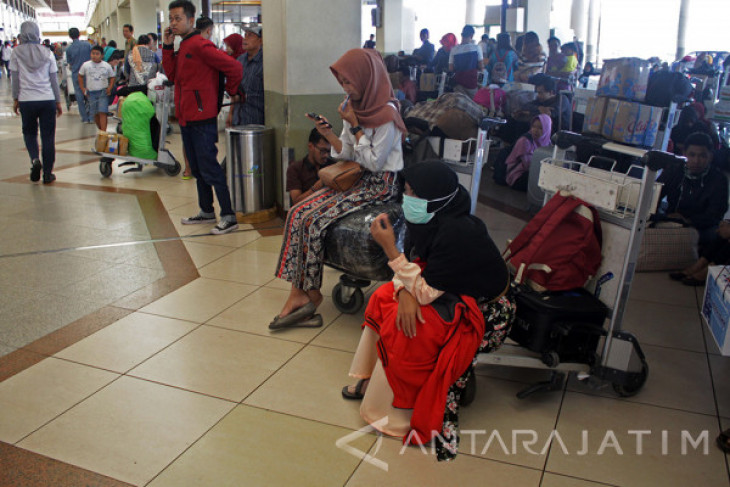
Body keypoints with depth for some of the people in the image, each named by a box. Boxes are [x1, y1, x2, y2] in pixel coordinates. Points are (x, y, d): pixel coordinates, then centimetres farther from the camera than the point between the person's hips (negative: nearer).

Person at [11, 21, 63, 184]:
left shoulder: (16, 52, -1)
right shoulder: (47, 53, 2)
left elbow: (15, 78, 1)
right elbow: (54, 79, 5)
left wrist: (15, 99, 11)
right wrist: (58, 101, 11)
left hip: (26, 100, 0)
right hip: (47, 99, 0)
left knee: (29, 132, 18)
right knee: (48, 136, 6)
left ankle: (34, 159, -8)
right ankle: (47, 174, 8)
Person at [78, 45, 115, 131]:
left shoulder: (106, 66, 1)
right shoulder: (86, 65, 3)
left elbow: (112, 77, 10)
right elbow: (80, 76, 12)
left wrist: (109, 88, -5)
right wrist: (83, 90, 5)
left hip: (103, 92, -2)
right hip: (91, 93, 2)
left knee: (102, 112, -14)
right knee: (95, 114, 7)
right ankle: (100, 131, 23)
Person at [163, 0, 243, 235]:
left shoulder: (200, 45, -14)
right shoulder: (182, 46, 15)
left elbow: (233, 67, -19)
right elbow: (172, 75, 13)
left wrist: (230, 91, -5)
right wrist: (167, 46, 6)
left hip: (202, 118, -10)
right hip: (186, 118, 10)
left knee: (209, 169, -8)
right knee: (197, 169, 16)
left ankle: (228, 217, -2)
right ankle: (206, 211, 27)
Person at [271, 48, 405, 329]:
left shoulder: (386, 113, -14)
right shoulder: (353, 105, 10)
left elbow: (374, 162, -16)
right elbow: (348, 154, 12)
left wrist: (355, 126, -14)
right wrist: (329, 135, -5)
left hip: (379, 185, -8)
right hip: (355, 177, 8)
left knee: (314, 220, -22)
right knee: (297, 213, -12)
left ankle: (309, 293, -7)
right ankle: (298, 293, -15)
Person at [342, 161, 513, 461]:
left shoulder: (456, 233, -32)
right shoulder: (429, 220, -6)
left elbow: (427, 293, -30)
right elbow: (414, 267, -1)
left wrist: (389, 247, -31)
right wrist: (406, 293, -24)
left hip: (484, 314, -9)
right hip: (452, 294, 9)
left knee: (404, 332, -24)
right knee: (383, 299, -2)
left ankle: (395, 410, -4)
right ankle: (371, 379, 10)